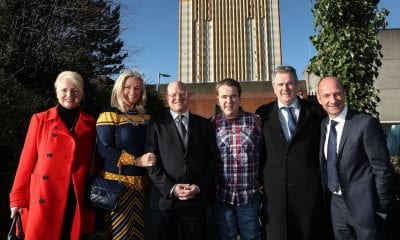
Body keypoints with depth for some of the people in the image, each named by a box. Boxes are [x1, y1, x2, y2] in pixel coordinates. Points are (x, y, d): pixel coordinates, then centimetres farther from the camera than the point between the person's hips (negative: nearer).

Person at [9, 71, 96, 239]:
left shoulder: (90, 124, 5)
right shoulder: (40, 120, 1)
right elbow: (27, 160, 3)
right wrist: (18, 198, 3)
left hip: (77, 200, 2)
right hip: (44, 200, -1)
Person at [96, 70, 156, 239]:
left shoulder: (145, 117, 10)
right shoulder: (109, 115, -4)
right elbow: (104, 150, -12)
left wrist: (149, 160, -2)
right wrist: (136, 161, -19)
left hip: (141, 182, 5)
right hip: (117, 182, -4)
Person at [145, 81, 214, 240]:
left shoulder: (204, 124, 9)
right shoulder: (156, 125, 3)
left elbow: (211, 159, 6)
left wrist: (199, 186, -7)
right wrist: (170, 188, -12)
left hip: (197, 198, 2)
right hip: (164, 198, -1)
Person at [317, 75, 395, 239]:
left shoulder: (366, 123, -15)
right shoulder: (324, 125, 4)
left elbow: (383, 170, -13)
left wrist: (381, 210, -11)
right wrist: (327, 195, 10)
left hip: (363, 205, -5)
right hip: (336, 205, 6)